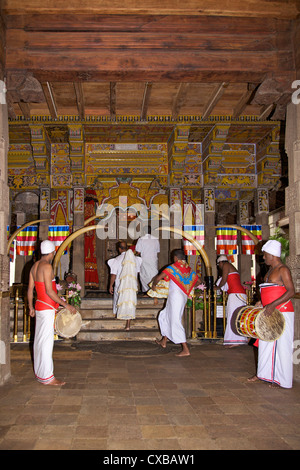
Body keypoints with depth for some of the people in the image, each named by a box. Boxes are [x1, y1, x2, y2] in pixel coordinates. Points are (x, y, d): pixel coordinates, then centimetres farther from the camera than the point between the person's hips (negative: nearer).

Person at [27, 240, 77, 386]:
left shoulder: (35, 266, 10)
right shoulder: (47, 266, -17)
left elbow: (30, 288, 15)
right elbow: (49, 291, -22)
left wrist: (31, 307, 24)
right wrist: (66, 305, -18)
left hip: (39, 307, 9)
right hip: (47, 308, -9)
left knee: (39, 340, 15)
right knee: (46, 341, -5)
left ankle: (39, 373, 25)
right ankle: (47, 377, -1)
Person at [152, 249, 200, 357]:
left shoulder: (173, 267, -9)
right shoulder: (189, 269, 11)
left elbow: (159, 277, -16)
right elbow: (198, 281, 20)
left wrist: (154, 285, 4)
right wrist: (189, 287, 36)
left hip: (175, 296, -8)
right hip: (183, 297, 8)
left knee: (176, 322, -7)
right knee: (164, 316, 24)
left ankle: (186, 350, -10)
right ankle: (164, 341, 30)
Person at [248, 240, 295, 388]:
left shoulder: (283, 270, -13)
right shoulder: (270, 270, 15)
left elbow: (291, 291, -20)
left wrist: (273, 305, -26)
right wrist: (262, 302, 14)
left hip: (282, 312, -9)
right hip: (269, 313, 9)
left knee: (282, 345, -3)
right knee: (265, 343, 14)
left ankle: (282, 380, 6)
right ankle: (263, 373, 26)